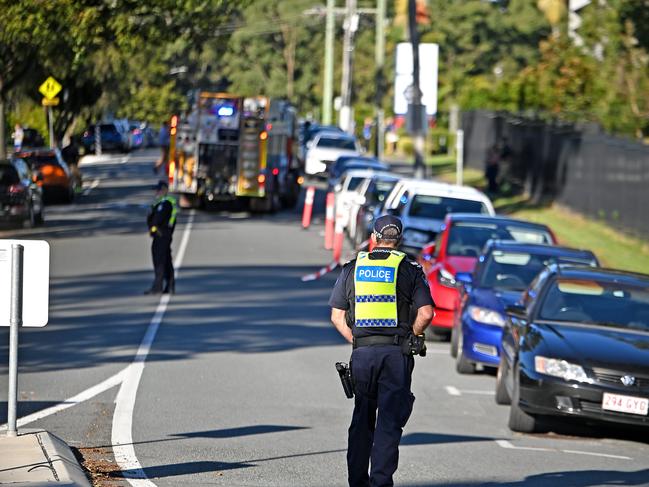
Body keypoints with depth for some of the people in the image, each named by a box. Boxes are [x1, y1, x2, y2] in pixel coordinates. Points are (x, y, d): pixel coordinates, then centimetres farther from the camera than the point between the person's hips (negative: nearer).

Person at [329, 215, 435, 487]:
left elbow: (337, 316, 8)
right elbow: (426, 313, -8)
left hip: (362, 352, 2)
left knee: (361, 419, 13)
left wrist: (356, 341, 13)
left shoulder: (352, 269, 10)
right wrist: (411, 337, 7)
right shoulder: (409, 270, 2)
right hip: (396, 353, -2)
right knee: (390, 420, -1)